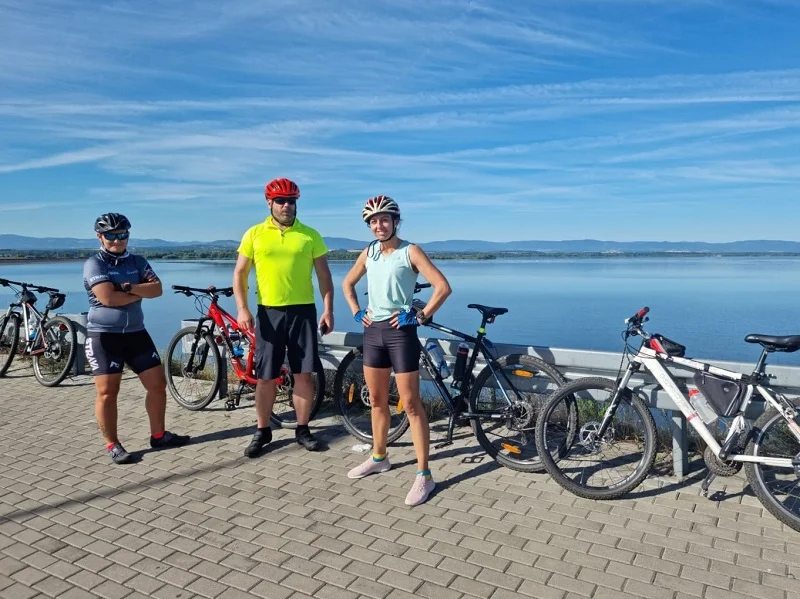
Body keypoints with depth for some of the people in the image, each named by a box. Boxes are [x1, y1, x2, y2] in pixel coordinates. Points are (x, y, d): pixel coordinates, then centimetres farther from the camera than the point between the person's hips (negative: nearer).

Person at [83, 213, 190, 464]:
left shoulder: (137, 262, 9)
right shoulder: (94, 264, -6)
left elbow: (157, 288, -4)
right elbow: (107, 298, -21)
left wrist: (128, 287, -19)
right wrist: (140, 293, -8)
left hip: (136, 333, 6)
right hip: (104, 336, -5)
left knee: (158, 384, 7)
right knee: (107, 392, -2)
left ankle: (158, 435, 22)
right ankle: (112, 445, 15)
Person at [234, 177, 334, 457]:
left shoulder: (310, 235, 3)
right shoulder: (254, 234, 3)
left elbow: (324, 275, 4)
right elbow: (240, 273, 5)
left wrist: (328, 310, -4)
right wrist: (242, 309, -7)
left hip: (303, 311, 0)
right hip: (268, 313, 0)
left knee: (304, 373, 4)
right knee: (266, 376, 7)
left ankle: (302, 429, 20)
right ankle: (262, 431, 22)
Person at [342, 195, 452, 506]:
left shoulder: (410, 252, -9)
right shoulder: (368, 253, 9)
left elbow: (443, 286, -16)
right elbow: (348, 283, 24)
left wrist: (419, 317, -16)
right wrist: (356, 312, 11)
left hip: (400, 331, -6)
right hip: (373, 331, 6)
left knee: (411, 404, -4)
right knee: (377, 400, 16)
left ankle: (424, 475, 4)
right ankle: (379, 458, 33)